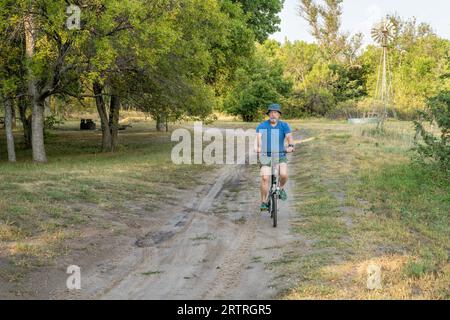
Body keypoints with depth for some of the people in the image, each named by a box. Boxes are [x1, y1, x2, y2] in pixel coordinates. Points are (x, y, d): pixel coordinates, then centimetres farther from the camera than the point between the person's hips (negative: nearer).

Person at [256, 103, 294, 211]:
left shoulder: (284, 125, -2)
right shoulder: (262, 125, -4)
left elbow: (289, 136, -17)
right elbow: (258, 137, -21)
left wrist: (291, 146, -39)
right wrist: (258, 147, -42)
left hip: (280, 155, 0)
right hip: (266, 156, 0)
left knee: (283, 174, -23)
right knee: (265, 178, -16)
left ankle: (281, 188, 10)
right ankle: (264, 202, -1)